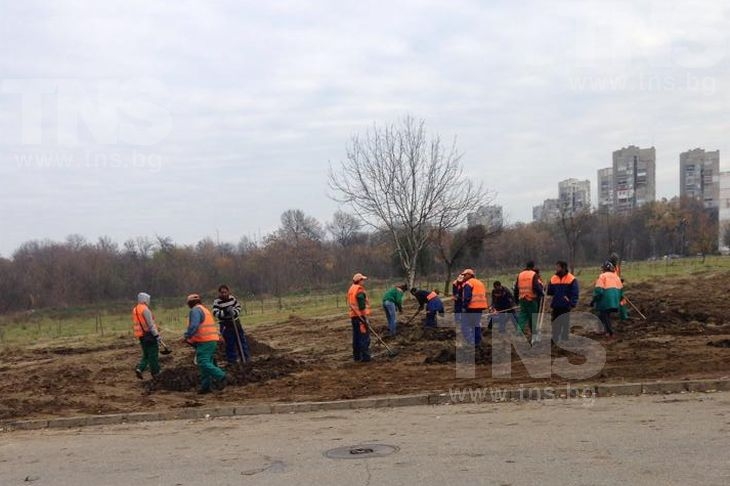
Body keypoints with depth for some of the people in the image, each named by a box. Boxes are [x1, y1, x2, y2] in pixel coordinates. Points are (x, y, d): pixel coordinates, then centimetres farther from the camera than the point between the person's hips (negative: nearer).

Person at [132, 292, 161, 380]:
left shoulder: (134, 310, 13)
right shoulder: (145, 309, -14)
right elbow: (150, 324, -18)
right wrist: (156, 335, -15)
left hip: (141, 336, 8)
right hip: (149, 334, -8)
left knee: (146, 355, 16)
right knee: (153, 355, 1)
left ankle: (139, 369, -2)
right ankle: (156, 373, 6)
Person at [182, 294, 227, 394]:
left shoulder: (195, 310, -7)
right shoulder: (205, 310, 23)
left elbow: (194, 325, -20)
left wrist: (186, 336, -11)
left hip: (204, 341, -10)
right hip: (213, 340, 10)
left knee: (203, 363, -14)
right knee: (206, 363, 9)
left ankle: (221, 377, -21)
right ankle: (206, 386, 9)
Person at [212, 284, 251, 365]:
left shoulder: (232, 298, 0)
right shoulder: (217, 302, -12)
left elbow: (238, 306, 7)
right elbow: (215, 313, -21)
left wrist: (235, 312, -14)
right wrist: (225, 312, -32)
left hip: (236, 323, 5)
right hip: (225, 325, -5)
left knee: (242, 340, 10)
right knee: (230, 343, -2)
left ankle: (246, 358, 21)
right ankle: (232, 360, 9)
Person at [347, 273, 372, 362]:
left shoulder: (351, 289, 14)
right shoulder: (360, 290, -14)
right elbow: (362, 305, -20)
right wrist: (364, 317, -18)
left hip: (353, 316, 9)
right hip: (360, 316, -9)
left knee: (356, 336, 14)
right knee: (365, 337, -6)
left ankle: (356, 356, 20)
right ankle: (365, 356, -7)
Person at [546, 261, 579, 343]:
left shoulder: (572, 279, -7)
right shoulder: (553, 278, 7)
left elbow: (575, 294, -9)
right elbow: (549, 292, 12)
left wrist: (572, 304, -17)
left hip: (566, 307, -4)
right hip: (556, 307, 4)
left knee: (566, 325, 6)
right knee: (555, 325, 9)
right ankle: (555, 341, 17)